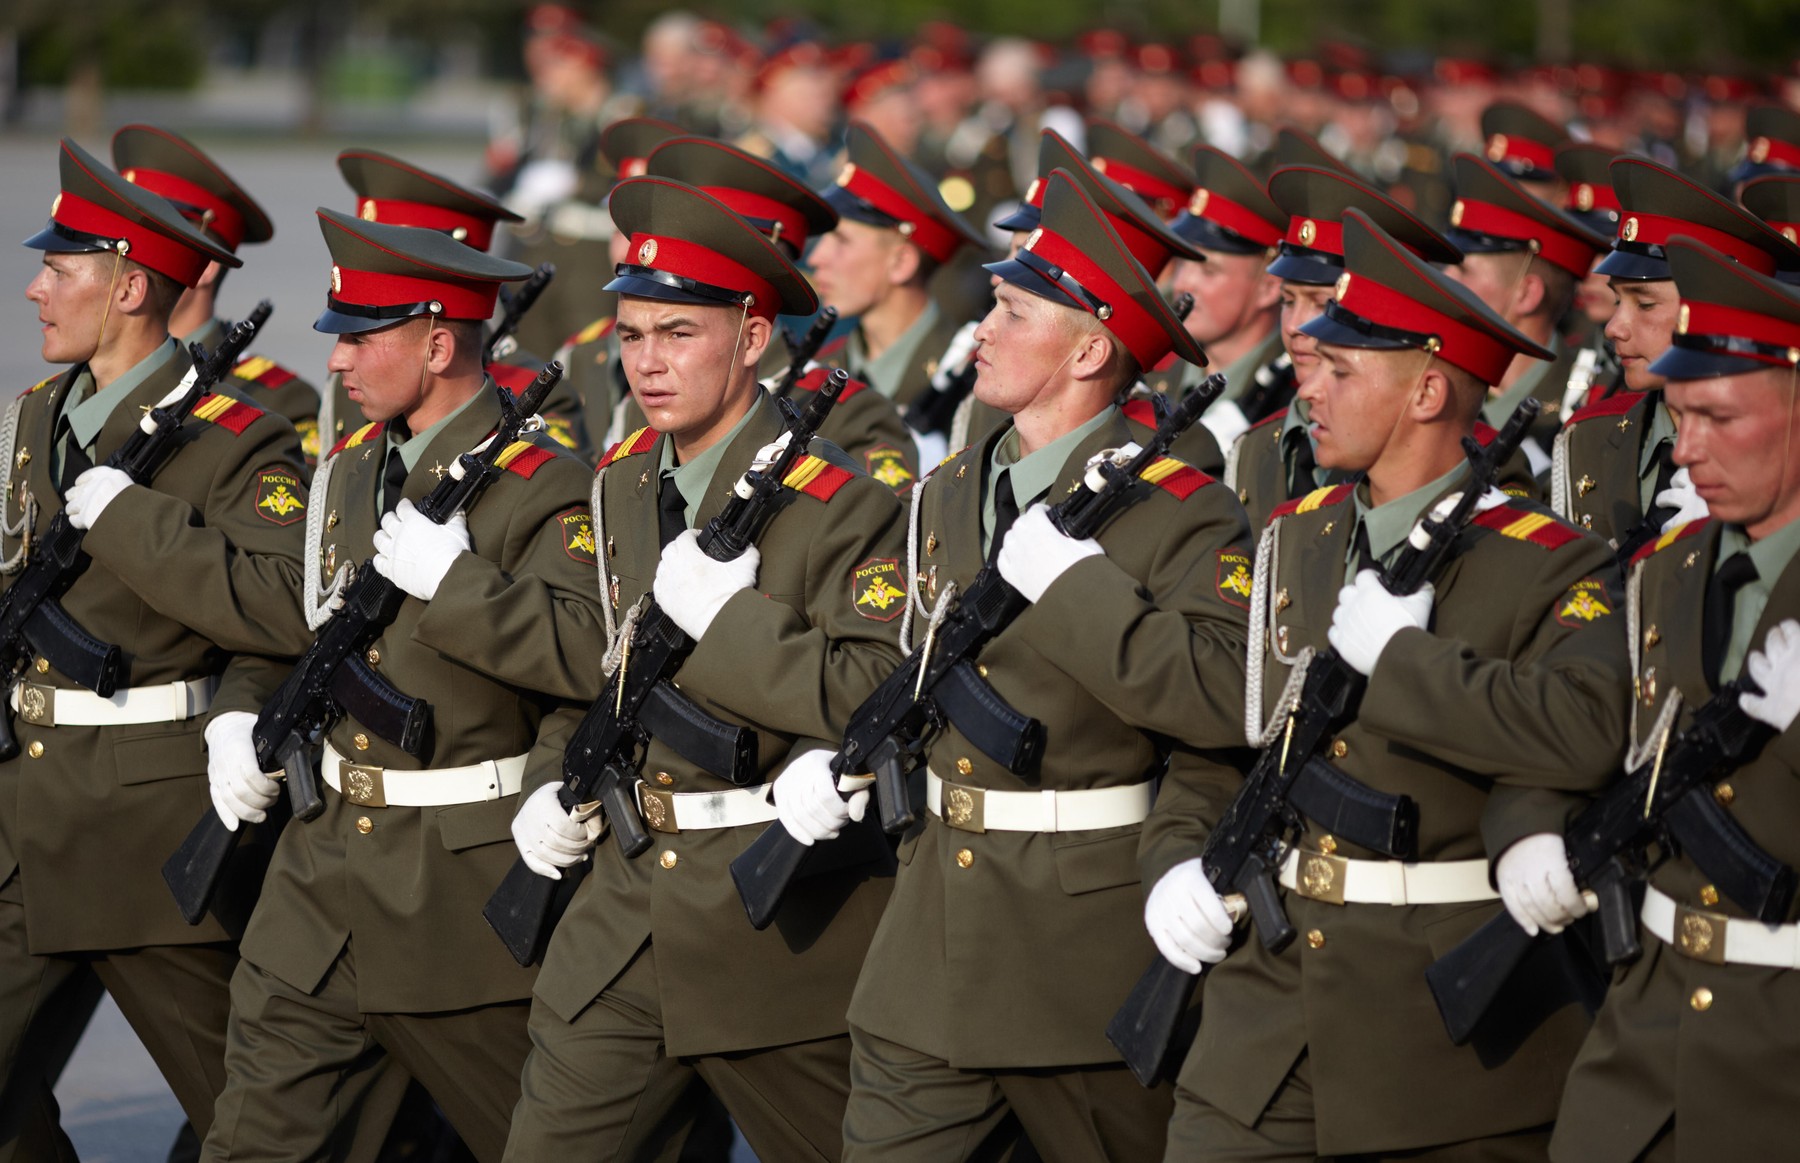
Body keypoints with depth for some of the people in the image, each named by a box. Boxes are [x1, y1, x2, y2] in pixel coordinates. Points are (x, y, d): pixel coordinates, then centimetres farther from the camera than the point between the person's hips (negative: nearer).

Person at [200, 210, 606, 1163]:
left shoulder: (544, 489, -13)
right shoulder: (347, 470, 12)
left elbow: (590, 654, -26)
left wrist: (452, 577, -27)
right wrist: (259, 721, 11)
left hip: (465, 883, -7)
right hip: (328, 862, 7)